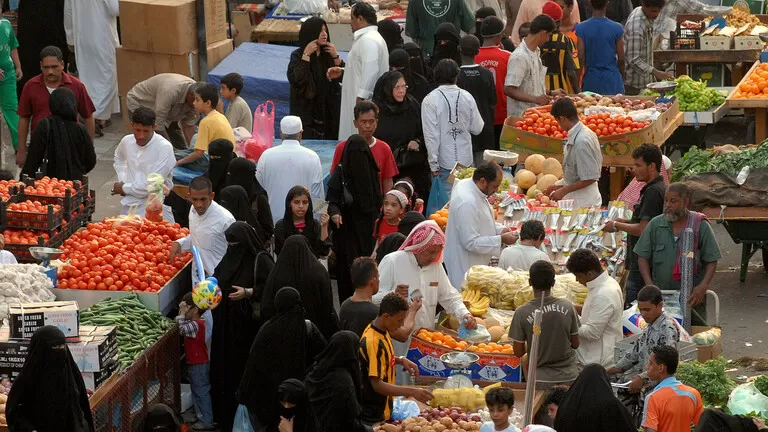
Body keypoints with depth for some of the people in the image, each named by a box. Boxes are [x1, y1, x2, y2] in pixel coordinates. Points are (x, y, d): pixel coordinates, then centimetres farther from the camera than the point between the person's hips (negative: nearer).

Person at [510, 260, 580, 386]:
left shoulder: (522, 313, -13)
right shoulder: (567, 307, -7)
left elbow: (518, 352, -5)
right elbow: (575, 344, 3)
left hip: (542, 379, -2)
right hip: (568, 377, 2)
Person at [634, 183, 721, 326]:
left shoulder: (701, 226, -2)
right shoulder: (655, 225, 4)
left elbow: (711, 261, -1)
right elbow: (643, 257, 5)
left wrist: (703, 286, -17)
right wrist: (649, 284, -10)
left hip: (692, 297, -2)